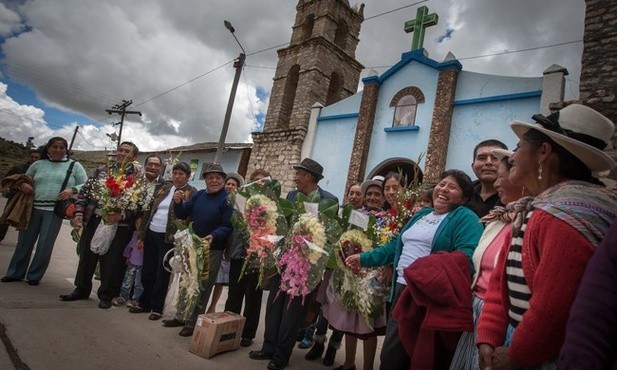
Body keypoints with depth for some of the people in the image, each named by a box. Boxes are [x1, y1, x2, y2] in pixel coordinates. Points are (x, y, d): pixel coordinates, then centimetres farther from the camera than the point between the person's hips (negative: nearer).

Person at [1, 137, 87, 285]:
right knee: (24, 241, 11)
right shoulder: (38, 164, 12)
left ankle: (34, 276, 18)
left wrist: (72, 190, -19)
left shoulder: (75, 166, 3)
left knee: (45, 245, 2)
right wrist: (22, 184, 0)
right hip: (33, 208, 3)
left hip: (54, 211, -3)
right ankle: (16, 273, 27)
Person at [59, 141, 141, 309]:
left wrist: (121, 216, -24)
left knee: (110, 261, 4)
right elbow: (85, 191, 10)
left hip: (118, 224, -4)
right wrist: (79, 212, -1)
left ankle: (106, 295, 21)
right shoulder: (101, 170, 9)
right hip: (93, 220, 4)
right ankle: (81, 289, 33)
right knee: (86, 256, 14)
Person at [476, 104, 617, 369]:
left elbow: (553, 310, -28)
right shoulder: (534, 210, 8)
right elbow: (501, 281, 5)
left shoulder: (564, 217, -24)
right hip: (517, 347, 9)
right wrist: (488, 338, -3)